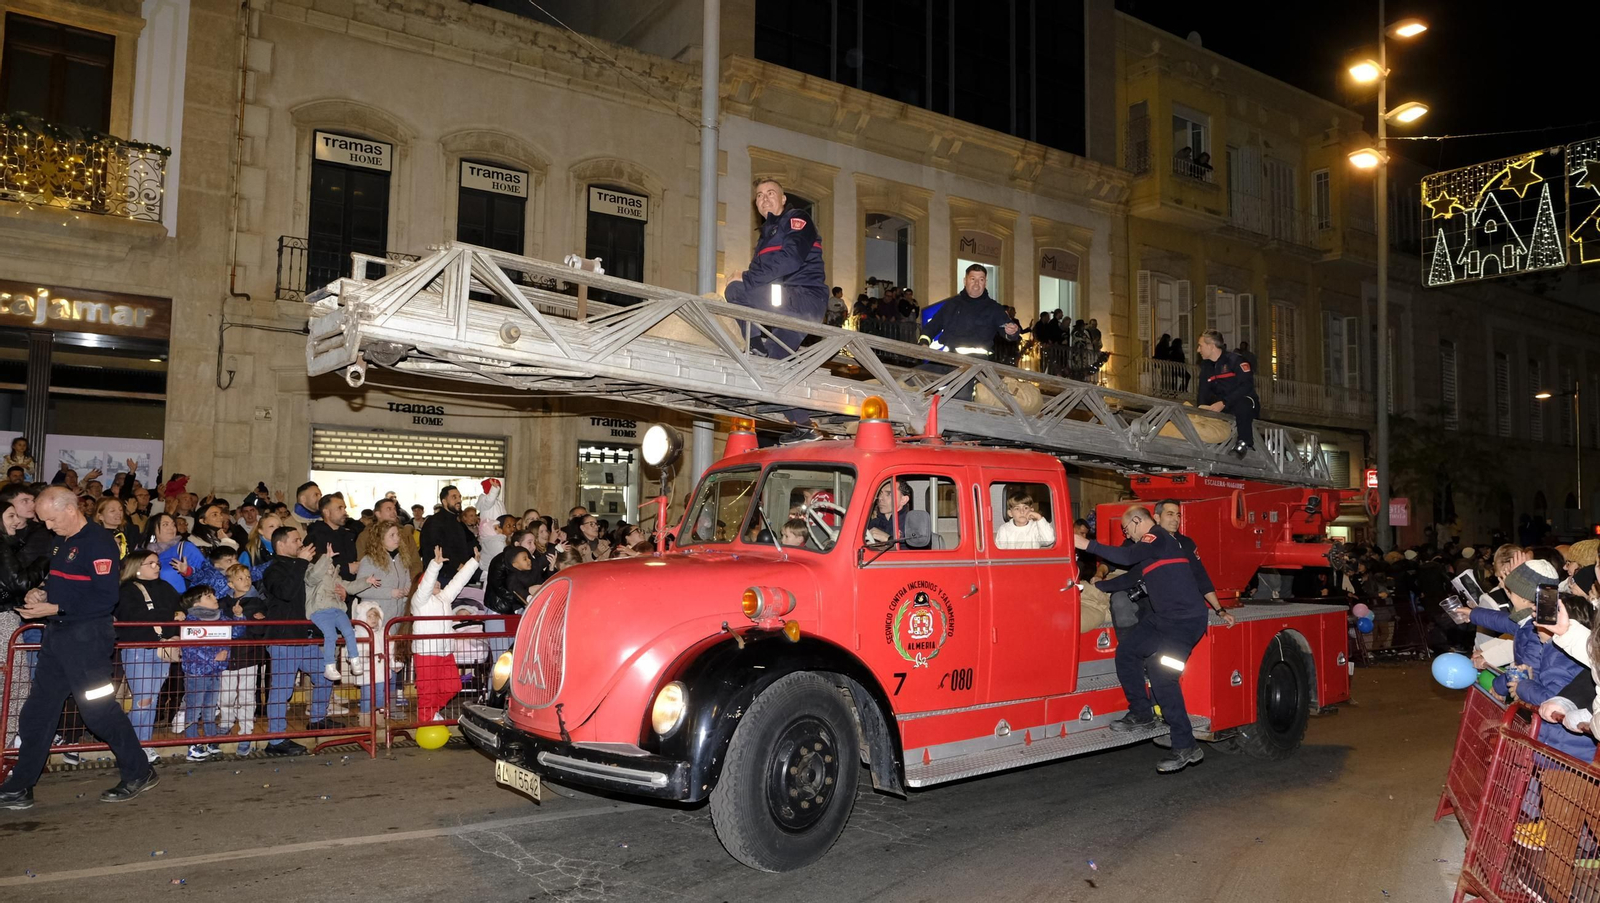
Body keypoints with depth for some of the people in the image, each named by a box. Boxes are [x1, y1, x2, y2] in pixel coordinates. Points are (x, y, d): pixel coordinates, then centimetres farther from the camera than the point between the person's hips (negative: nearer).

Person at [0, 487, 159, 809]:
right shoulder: (62, 542, 13)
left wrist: (54, 608, -21)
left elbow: (106, 598, -21)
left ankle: (139, 773, 9)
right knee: (37, 711, 11)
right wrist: (42, 593, 5)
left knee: (99, 710, -4)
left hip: (87, 636, -9)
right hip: (59, 635, 9)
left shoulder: (98, 542, -16)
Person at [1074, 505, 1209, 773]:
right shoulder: (1151, 545, 21)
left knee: (1162, 676, -15)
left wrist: (1087, 545, -21)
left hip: (1185, 620, -11)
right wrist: (1097, 587, 28)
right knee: (1126, 651, 11)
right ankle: (1140, 714, 21)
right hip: (1164, 617, 11)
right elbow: (1132, 576, 29)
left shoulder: (1158, 537, -11)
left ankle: (1186, 748, -8)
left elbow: (1126, 556, -25)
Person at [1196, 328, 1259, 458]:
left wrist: (1223, 403, -30)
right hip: (1221, 405, 8)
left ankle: (1244, 443, -26)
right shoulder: (1206, 368, 12)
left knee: (1242, 405, -39)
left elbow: (1247, 385, -23)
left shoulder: (1236, 360, -12)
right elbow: (1204, 393, 8)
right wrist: (1202, 407, -15)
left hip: (1245, 400, -7)